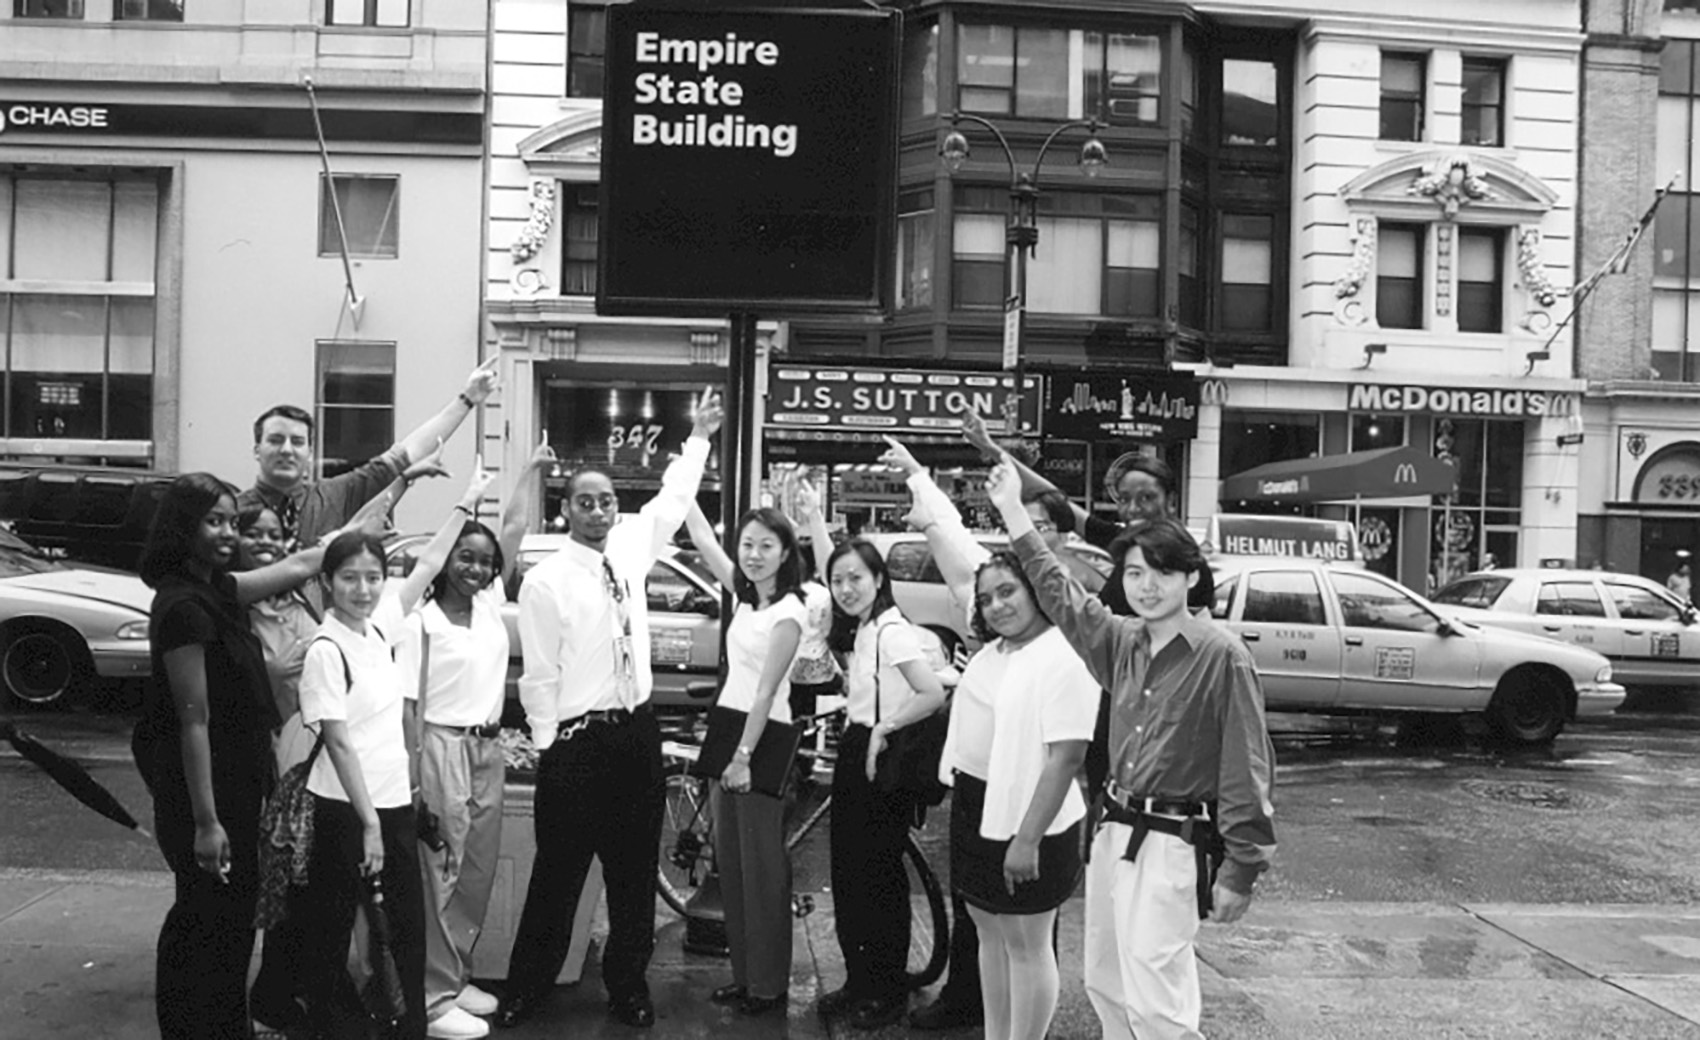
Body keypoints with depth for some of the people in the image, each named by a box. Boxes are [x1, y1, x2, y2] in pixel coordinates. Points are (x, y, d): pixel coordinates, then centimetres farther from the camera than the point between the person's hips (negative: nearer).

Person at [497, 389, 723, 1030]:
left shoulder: (629, 550, 6)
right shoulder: (545, 581, -9)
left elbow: (671, 502, 20)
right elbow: (539, 677, -8)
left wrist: (698, 438, 23)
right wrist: (550, 749, -8)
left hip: (638, 734, 5)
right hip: (577, 741, -5)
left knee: (635, 871, 12)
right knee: (559, 874, 4)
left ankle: (628, 987, 26)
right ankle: (525, 991, 19)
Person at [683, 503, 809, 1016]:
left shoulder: (789, 610, -12)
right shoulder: (747, 596, 10)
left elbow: (766, 691, -16)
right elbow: (704, 540, 15)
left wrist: (744, 755, -17)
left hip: (763, 737, -8)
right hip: (728, 726, 8)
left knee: (762, 864, -1)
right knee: (730, 860, 12)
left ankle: (769, 984, 9)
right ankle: (744, 973, 22)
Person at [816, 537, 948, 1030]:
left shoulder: (891, 630, -18)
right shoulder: (859, 632, 10)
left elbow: (934, 694, -26)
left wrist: (882, 728, -19)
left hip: (882, 761, -9)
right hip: (854, 755, 9)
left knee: (881, 877, 2)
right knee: (847, 871, 13)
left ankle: (889, 992, 15)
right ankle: (857, 980, 26)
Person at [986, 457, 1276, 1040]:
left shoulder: (1221, 655, -13)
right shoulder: (1123, 643, 5)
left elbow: (1247, 769, -12)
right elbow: (1062, 597, 15)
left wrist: (1240, 871, -13)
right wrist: (1013, 512, 14)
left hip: (1171, 845, -7)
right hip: (1113, 833, 7)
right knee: (1106, 987, 16)